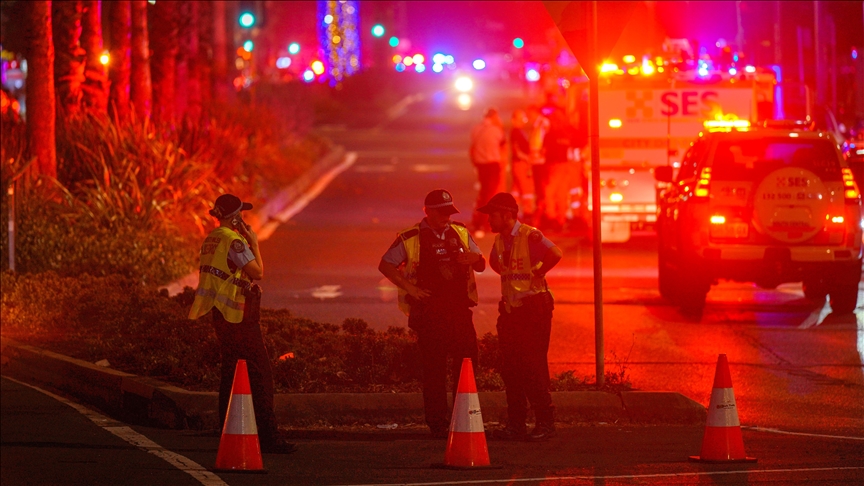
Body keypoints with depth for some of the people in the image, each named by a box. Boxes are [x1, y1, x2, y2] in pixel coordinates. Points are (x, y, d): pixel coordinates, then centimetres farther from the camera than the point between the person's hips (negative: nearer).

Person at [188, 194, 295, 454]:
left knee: (231, 372, 14)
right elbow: (257, 271, -18)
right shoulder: (234, 240, -16)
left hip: (222, 315, 10)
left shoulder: (210, 241, 13)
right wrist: (254, 243, -7)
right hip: (240, 315, -10)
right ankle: (267, 435, -13)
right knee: (259, 373, -9)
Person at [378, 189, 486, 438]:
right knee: (433, 367, -2)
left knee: (468, 358, -2)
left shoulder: (461, 233, 12)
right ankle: (437, 423, 3)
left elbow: (481, 265, 17)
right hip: (429, 312, -4)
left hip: (459, 309, 4)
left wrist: (473, 258, -7)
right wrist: (408, 287, -7)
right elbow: (385, 265, 3)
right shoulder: (410, 238, -1)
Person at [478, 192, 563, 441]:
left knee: (533, 367, -8)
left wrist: (537, 273, -16)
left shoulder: (530, 236, -15)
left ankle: (545, 423, -2)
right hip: (510, 309, 8)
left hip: (534, 308, -8)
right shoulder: (500, 240, 10)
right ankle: (516, 424, 11)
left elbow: (555, 254, -29)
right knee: (510, 369, 6)